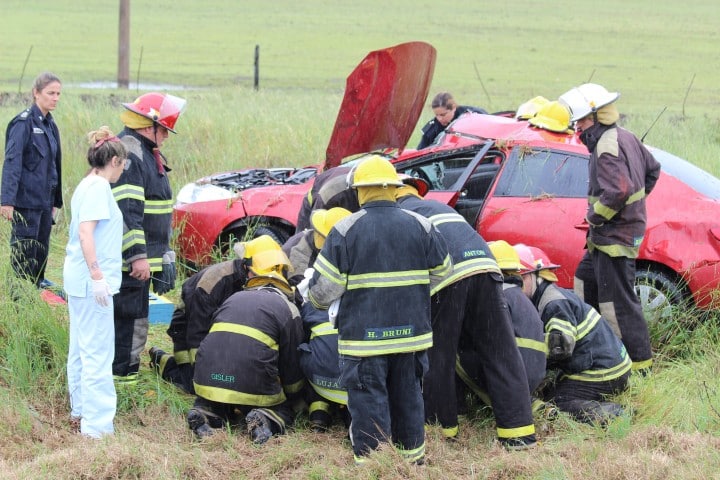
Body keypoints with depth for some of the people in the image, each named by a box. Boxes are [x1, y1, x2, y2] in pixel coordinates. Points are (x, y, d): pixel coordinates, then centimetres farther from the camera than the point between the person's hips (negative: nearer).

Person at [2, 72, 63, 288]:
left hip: (45, 200, 8)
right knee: (24, 251, -5)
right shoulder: (24, 122, -11)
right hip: (26, 199, -8)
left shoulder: (50, 125, 13)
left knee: (41, 248, 11)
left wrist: (56, 201, 19)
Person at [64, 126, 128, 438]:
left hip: (79, 279, 10)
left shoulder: (88, 185, 14)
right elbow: (86, 231, -23)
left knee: (81, 347, 19)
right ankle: (97, 424, -11)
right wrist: (97, 276, -26)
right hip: (91, 280, -10)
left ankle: (80, 410, 30)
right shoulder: (98, 187, -14)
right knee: (97, 352, -10)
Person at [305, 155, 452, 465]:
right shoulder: (421, 227, 1)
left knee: (369, 404, 2)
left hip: (363, 337, -4)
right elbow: (441, 272, 13)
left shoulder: (345, 230, -10)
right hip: (411, 332, 4)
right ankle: (413, 457, 30)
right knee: (408, 397, 19)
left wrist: (310, 295, 13)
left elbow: (323, 289, -10)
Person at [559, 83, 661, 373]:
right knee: (586, 279, 25)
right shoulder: (625, 137, 9)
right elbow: (652, 169, 22)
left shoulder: (606, 148, -22)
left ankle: (640, 361, -4)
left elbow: (617, 192, -32)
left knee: (619, 300, -7)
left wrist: (595, 216, -17)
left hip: (615, 237, -11)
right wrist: (636, 201, 20)